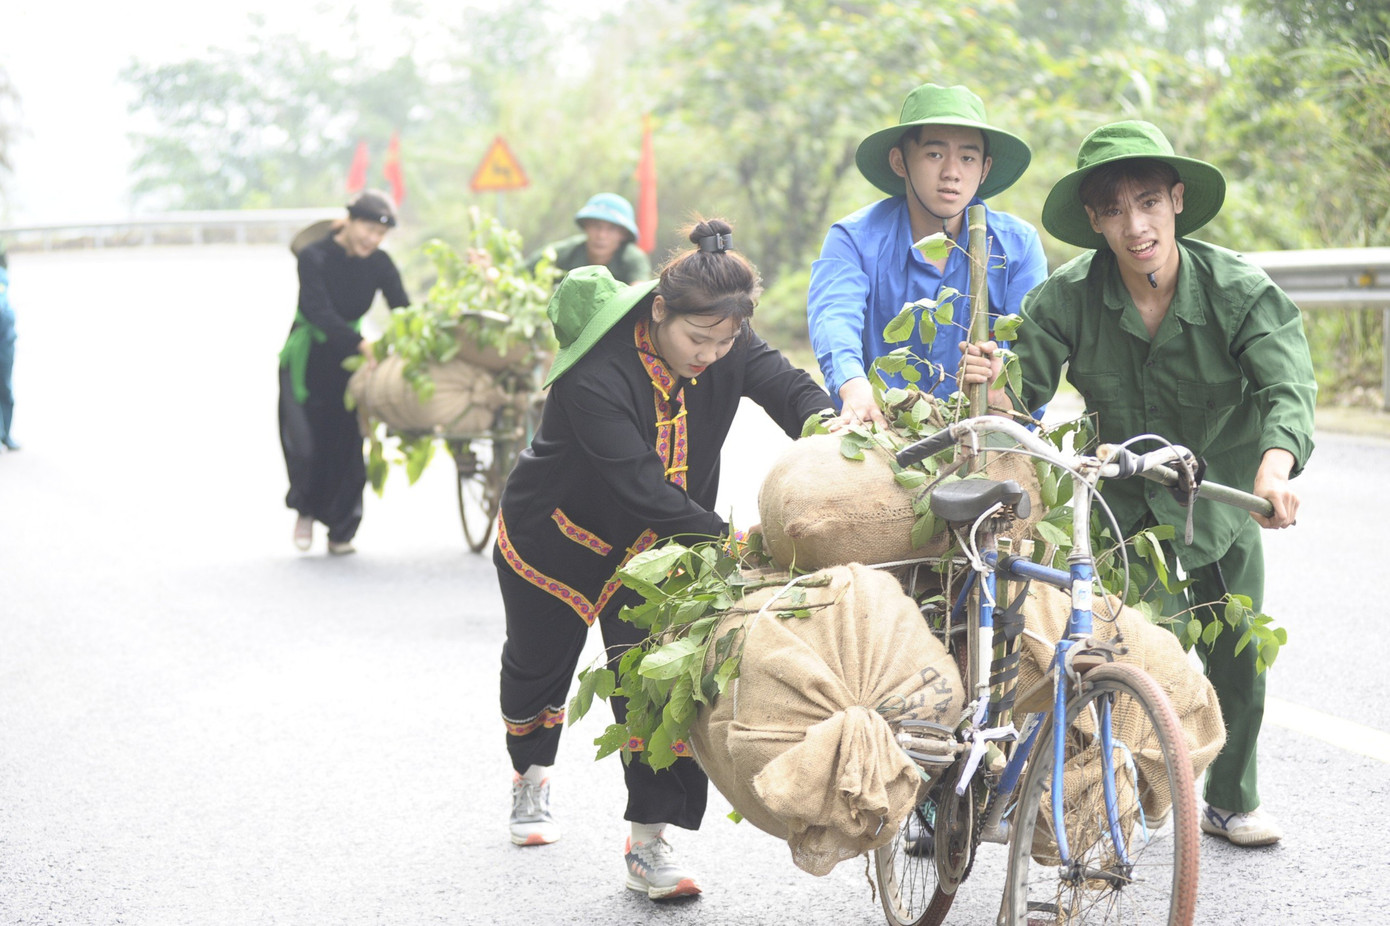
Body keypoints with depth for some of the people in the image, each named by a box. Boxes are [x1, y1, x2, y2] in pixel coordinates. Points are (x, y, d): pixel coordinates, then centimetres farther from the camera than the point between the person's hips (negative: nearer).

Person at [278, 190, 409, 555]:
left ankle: (341, 532, 8)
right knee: (305, 439, -11)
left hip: (349, 359, 3)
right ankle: (306, 509, 18)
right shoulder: (314, 257, -18)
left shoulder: (379, 264, -6)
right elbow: (318, 311, -28)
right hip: (308, 358, -3)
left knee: (348, 441, -3)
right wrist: (362, 345, -41)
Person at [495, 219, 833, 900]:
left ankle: (649, 844, -5)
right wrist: (726, 538, -48)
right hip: (557, 531, -3)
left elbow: (787, 385, -29)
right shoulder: (596, 375, -37)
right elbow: (641, 485, -40)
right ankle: (531, 776, 50)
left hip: (650, 541, 3)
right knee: (537, 664, 19)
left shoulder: (725, 345, -19)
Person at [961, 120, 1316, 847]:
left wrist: (1274, 466, -55)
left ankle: (1233, 801, 33)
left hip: (1219, 509, 1)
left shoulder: (1239, 290, -21)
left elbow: (1288, 387, -33)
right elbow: (1025, 391, -18)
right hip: (1120, 513, -1)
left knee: (1237, 664, 11)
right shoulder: (1067, 297, -17)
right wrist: (992, 387, -44)